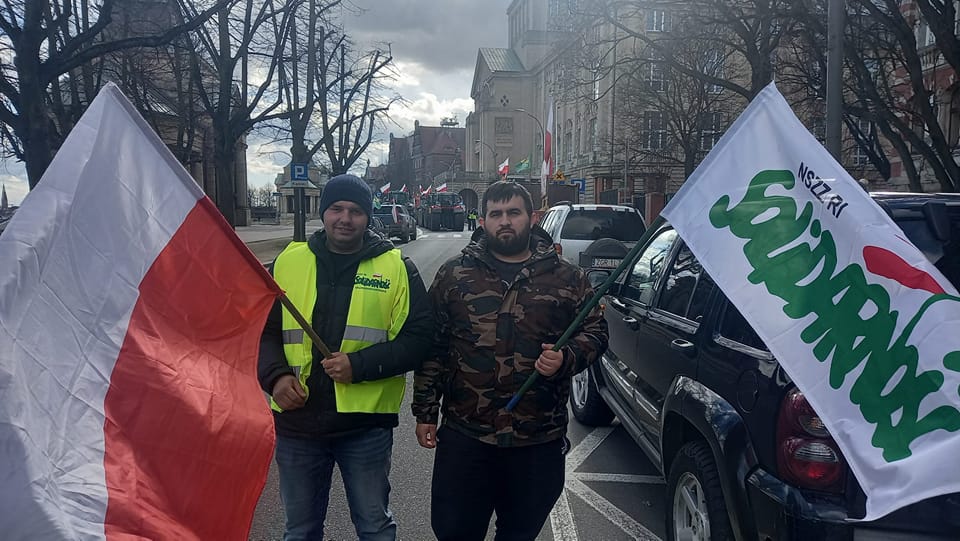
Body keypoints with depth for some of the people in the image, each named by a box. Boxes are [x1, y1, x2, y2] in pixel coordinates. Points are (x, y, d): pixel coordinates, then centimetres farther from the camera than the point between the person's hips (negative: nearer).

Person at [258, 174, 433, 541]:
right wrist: (276, 376, -11)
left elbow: (418, 338, -6)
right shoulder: (288, 262, 4)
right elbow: (264, 331, 8)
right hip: (296, 419, 2)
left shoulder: (396, 268, -2)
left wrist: (360, 365, -18)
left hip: (366, 422, -2)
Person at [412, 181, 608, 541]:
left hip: (539, 439, 1)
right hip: (464, 434, 0)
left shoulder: (567, 278, 2)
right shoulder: (454, 275, 3)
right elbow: (432, 346, 4)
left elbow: (594, 332, 8)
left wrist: (566, 359, -13)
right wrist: (425, 412, 2)